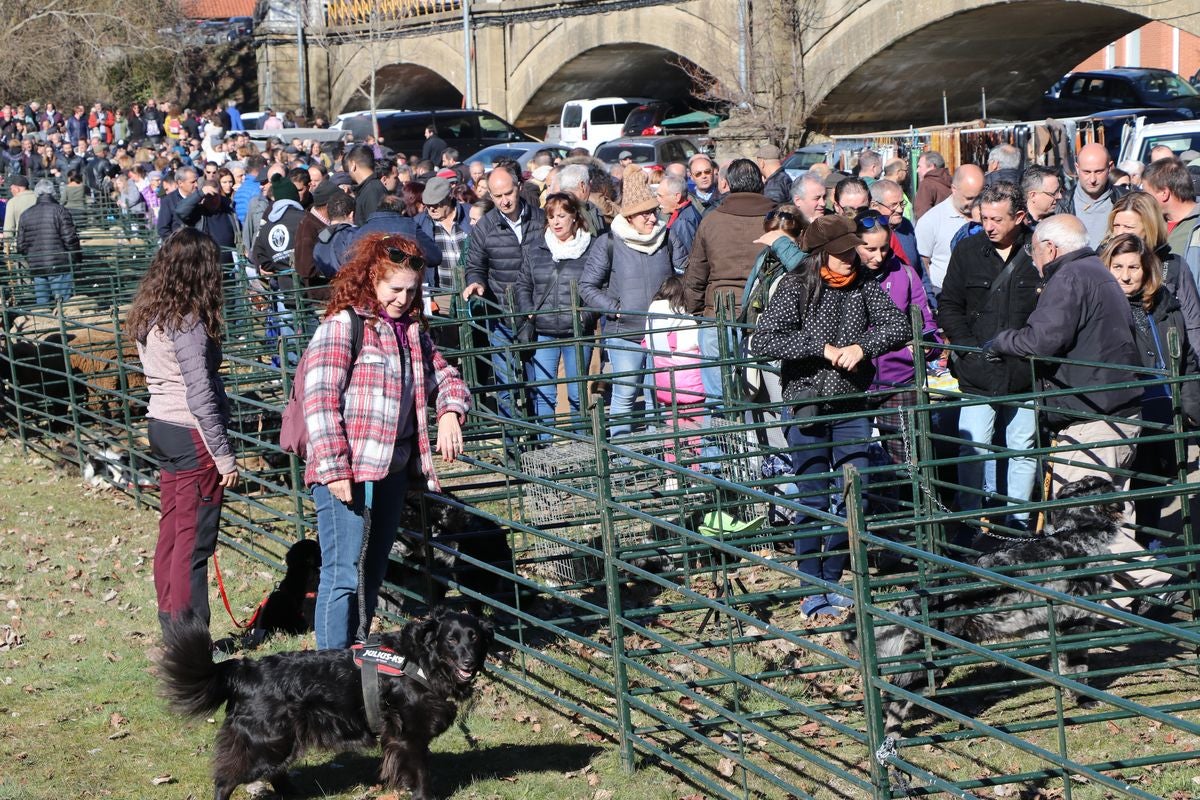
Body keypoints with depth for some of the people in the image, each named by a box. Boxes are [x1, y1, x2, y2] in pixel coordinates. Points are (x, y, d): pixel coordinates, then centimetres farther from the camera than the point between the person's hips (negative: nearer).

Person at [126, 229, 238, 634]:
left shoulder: (149, 315, 8)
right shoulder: (188, 322, -18)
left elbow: (157, 374, 11)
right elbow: (200, 395, -20)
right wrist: (224, 456, -16)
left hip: (161, 428, 9)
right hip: (192, 434, -9)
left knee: (171, 532, 15)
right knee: (194, 540, -3)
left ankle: (170, 623, 22)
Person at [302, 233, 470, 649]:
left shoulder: (412, 331, 15)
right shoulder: (342, 326, -8)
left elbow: (445, 376, 26)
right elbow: (320, 399, -14)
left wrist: (450, 412, 2)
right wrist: (334, 467, -19)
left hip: (392, 470, 8)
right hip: (346, 473, -8)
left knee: (372, 575, 13)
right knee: (343, 575, -9)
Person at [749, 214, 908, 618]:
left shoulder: (864, 287, 4)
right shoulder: (796, 288, -8)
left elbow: (899, 325, -3)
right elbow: (762, 340, -17)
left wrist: (862, 346, -20)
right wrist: (822, 348, -21)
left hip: (853, 408, 4)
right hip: (807, 408, -4)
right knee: (813, 500, 0)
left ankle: (832, 581, 21)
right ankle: (812, 592, 9)